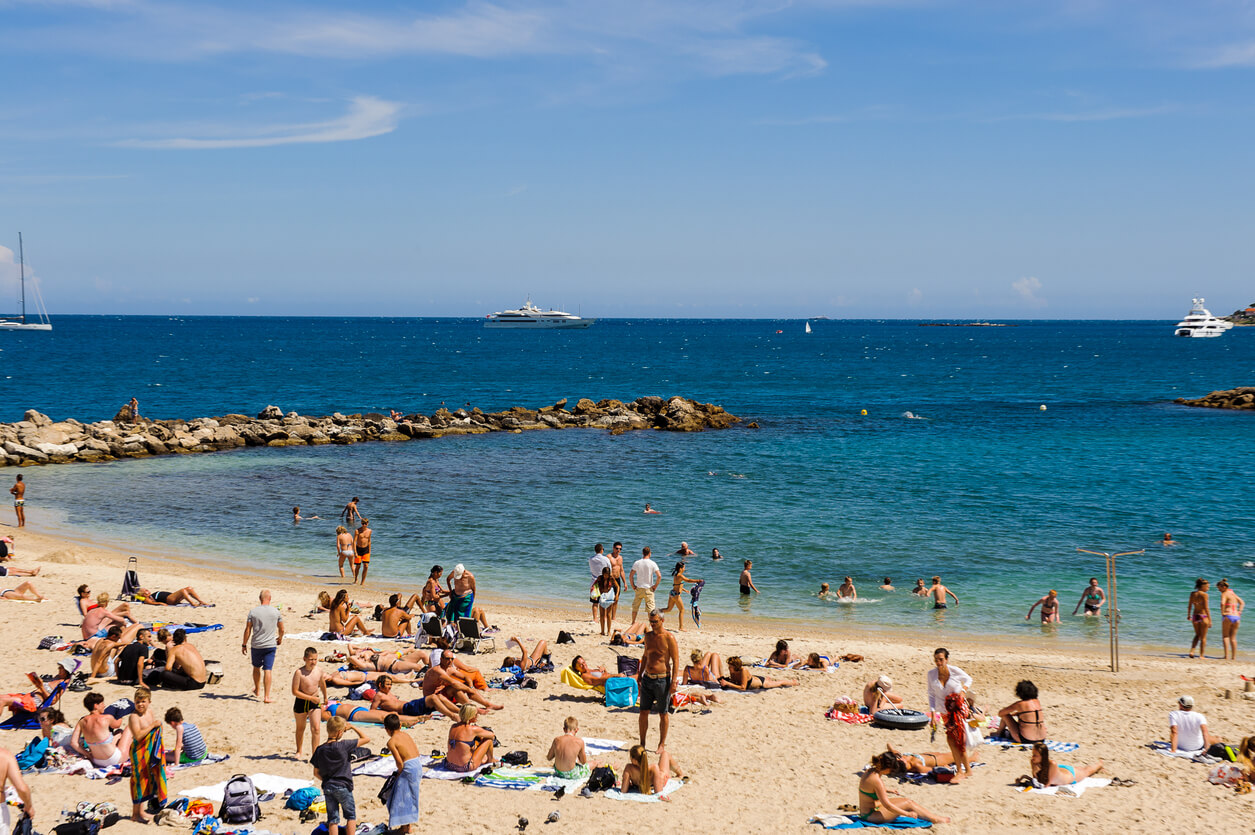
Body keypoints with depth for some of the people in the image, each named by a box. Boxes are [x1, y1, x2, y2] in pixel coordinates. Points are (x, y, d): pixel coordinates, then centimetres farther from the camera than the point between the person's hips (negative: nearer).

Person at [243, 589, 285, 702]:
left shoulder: (253, 611, -5)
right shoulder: (276, 612, -3)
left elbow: (247, 629, -4)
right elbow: (281, 629, 6)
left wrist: (244, 644, 6)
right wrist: (280, 638, 27)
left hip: (256, 645, 1)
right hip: (270, 645, -1)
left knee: (256, 667, 21)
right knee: (268, 670, -2)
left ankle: (257, 691, 37)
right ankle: (266, 696, -8)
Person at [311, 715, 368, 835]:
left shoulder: (320, 750, 1)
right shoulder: (344, 745, -14)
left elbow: (316, 773, 6)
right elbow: (366, 738, -9)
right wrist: (352, 727, 0)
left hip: (327, 788, 4)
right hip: (343, 786, -4)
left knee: (332, 819, 8)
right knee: (351, 816, 12)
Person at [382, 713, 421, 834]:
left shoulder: (391, 742, -9)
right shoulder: (406, 735, 13)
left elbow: (399, 761, -16)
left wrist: (399, 773, 3)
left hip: (409, 768, -8)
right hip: (418, 764, 8)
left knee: (402, 797, 5)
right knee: (409, 797, 20)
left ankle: (404, 828, 12)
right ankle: (408, 825, 29)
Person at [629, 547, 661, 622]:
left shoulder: (637, 563, -2)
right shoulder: (652, 563, -9)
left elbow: (630, 576, -3)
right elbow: (659, 576, -16)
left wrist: (633, 586, 6)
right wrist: (655, 586, -4)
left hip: (638, 588, 2)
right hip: (648, 588, -2)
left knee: (635, 607, 16)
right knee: (650, 608, 2)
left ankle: (633, 622, 23)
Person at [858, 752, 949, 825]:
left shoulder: (870, 771, 1)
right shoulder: (876, 780, -28)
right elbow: (887, 805, -25)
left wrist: (887, 791, 21)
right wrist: (908, 814, -16)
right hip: (871, 815, -10)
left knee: (908, 801, 12)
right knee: (908, 804, -5)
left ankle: (930, 815, 22)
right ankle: (935, 819, 8)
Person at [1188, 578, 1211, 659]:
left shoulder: (1192, 594, 3)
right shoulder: (1204, 594, -14)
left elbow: (1190, 606, 10)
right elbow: (1206, 608, -16)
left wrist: (1188, 615, 26)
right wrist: (1210, 620, -13)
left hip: (1195, 616, 5)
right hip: (1203, 616, -5)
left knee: (1197, 635, 22)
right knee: (1203, 637, 9)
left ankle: (1191, 651, 6)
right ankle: (1201, 655, 12)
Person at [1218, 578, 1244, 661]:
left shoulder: (1224, 594, -5)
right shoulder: (1233, 593, 18)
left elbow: (1222, 603, -24)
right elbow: (1242, 603, 24)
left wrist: (1222, 613, -12)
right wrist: (1239, 612, 16)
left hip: (1228, 616, -6)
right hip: (1236, 617, 6)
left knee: (1225, 636, 2)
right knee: (1233, 637, 12)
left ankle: (1227, 656, -9)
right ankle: (1234, 657, 9)